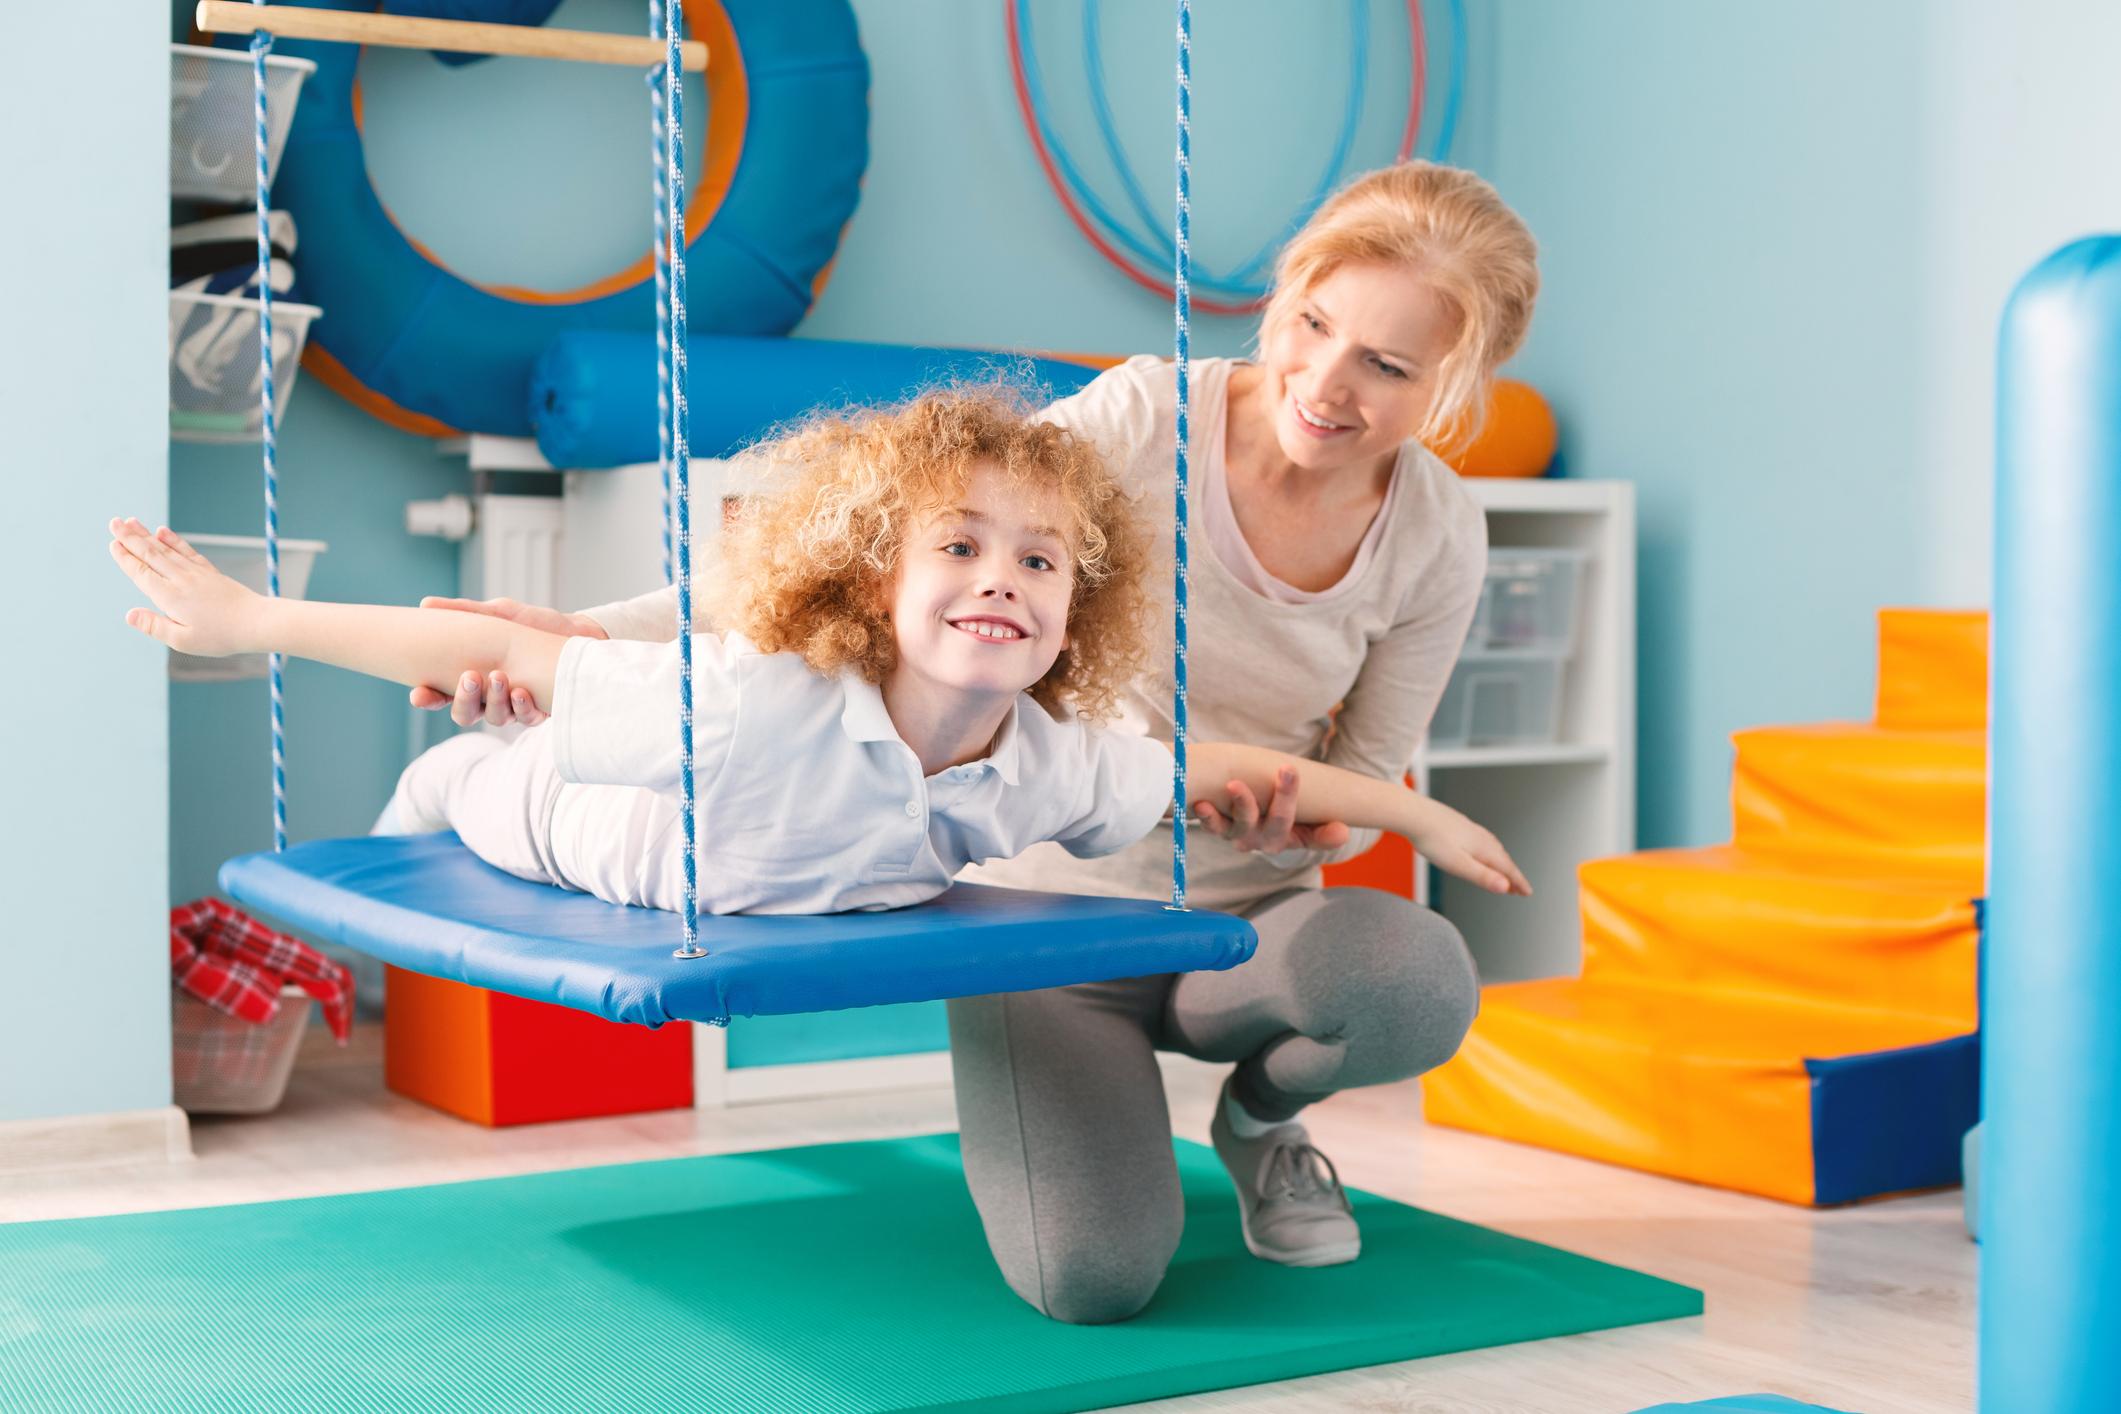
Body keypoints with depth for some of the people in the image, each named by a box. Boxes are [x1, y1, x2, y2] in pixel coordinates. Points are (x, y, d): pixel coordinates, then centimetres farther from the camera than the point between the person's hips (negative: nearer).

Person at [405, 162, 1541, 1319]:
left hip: (1243, 919, 3)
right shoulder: (1143, 421, -18)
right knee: (1091, 1279, -24)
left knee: (1422, 982, -33)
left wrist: (1292, 819, -23)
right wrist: (592, 633, -33)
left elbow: (1361, 786, 3)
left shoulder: (1438, 538, -8)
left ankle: (1259, 1117, 6)